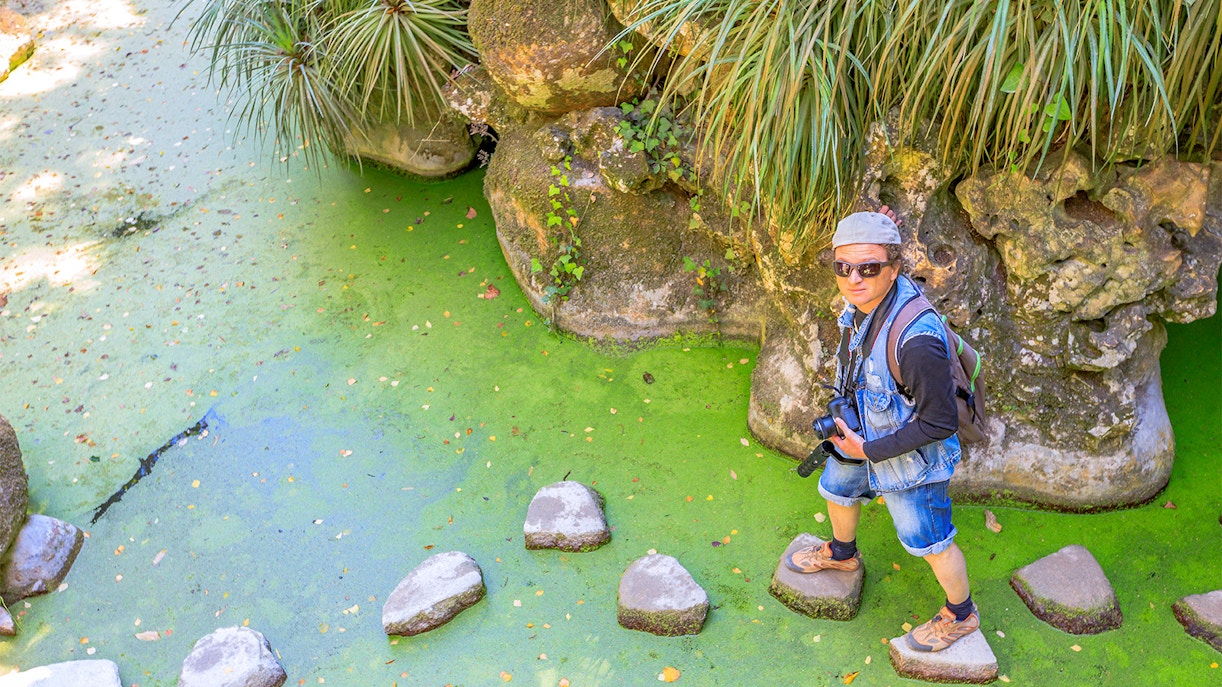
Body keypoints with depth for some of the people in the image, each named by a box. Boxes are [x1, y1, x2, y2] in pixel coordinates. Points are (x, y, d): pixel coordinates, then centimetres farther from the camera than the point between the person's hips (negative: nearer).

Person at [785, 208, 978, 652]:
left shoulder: (916, 341, -42)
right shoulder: (864, 299, -17)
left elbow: (939, 424, -30)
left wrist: (870, 451, -23)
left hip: (910, 457, -8)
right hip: (864, 435, 8)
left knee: (928, 542, 14)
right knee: (837, 490, 31)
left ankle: (961, 615, 42)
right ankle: (842, 555, 63)